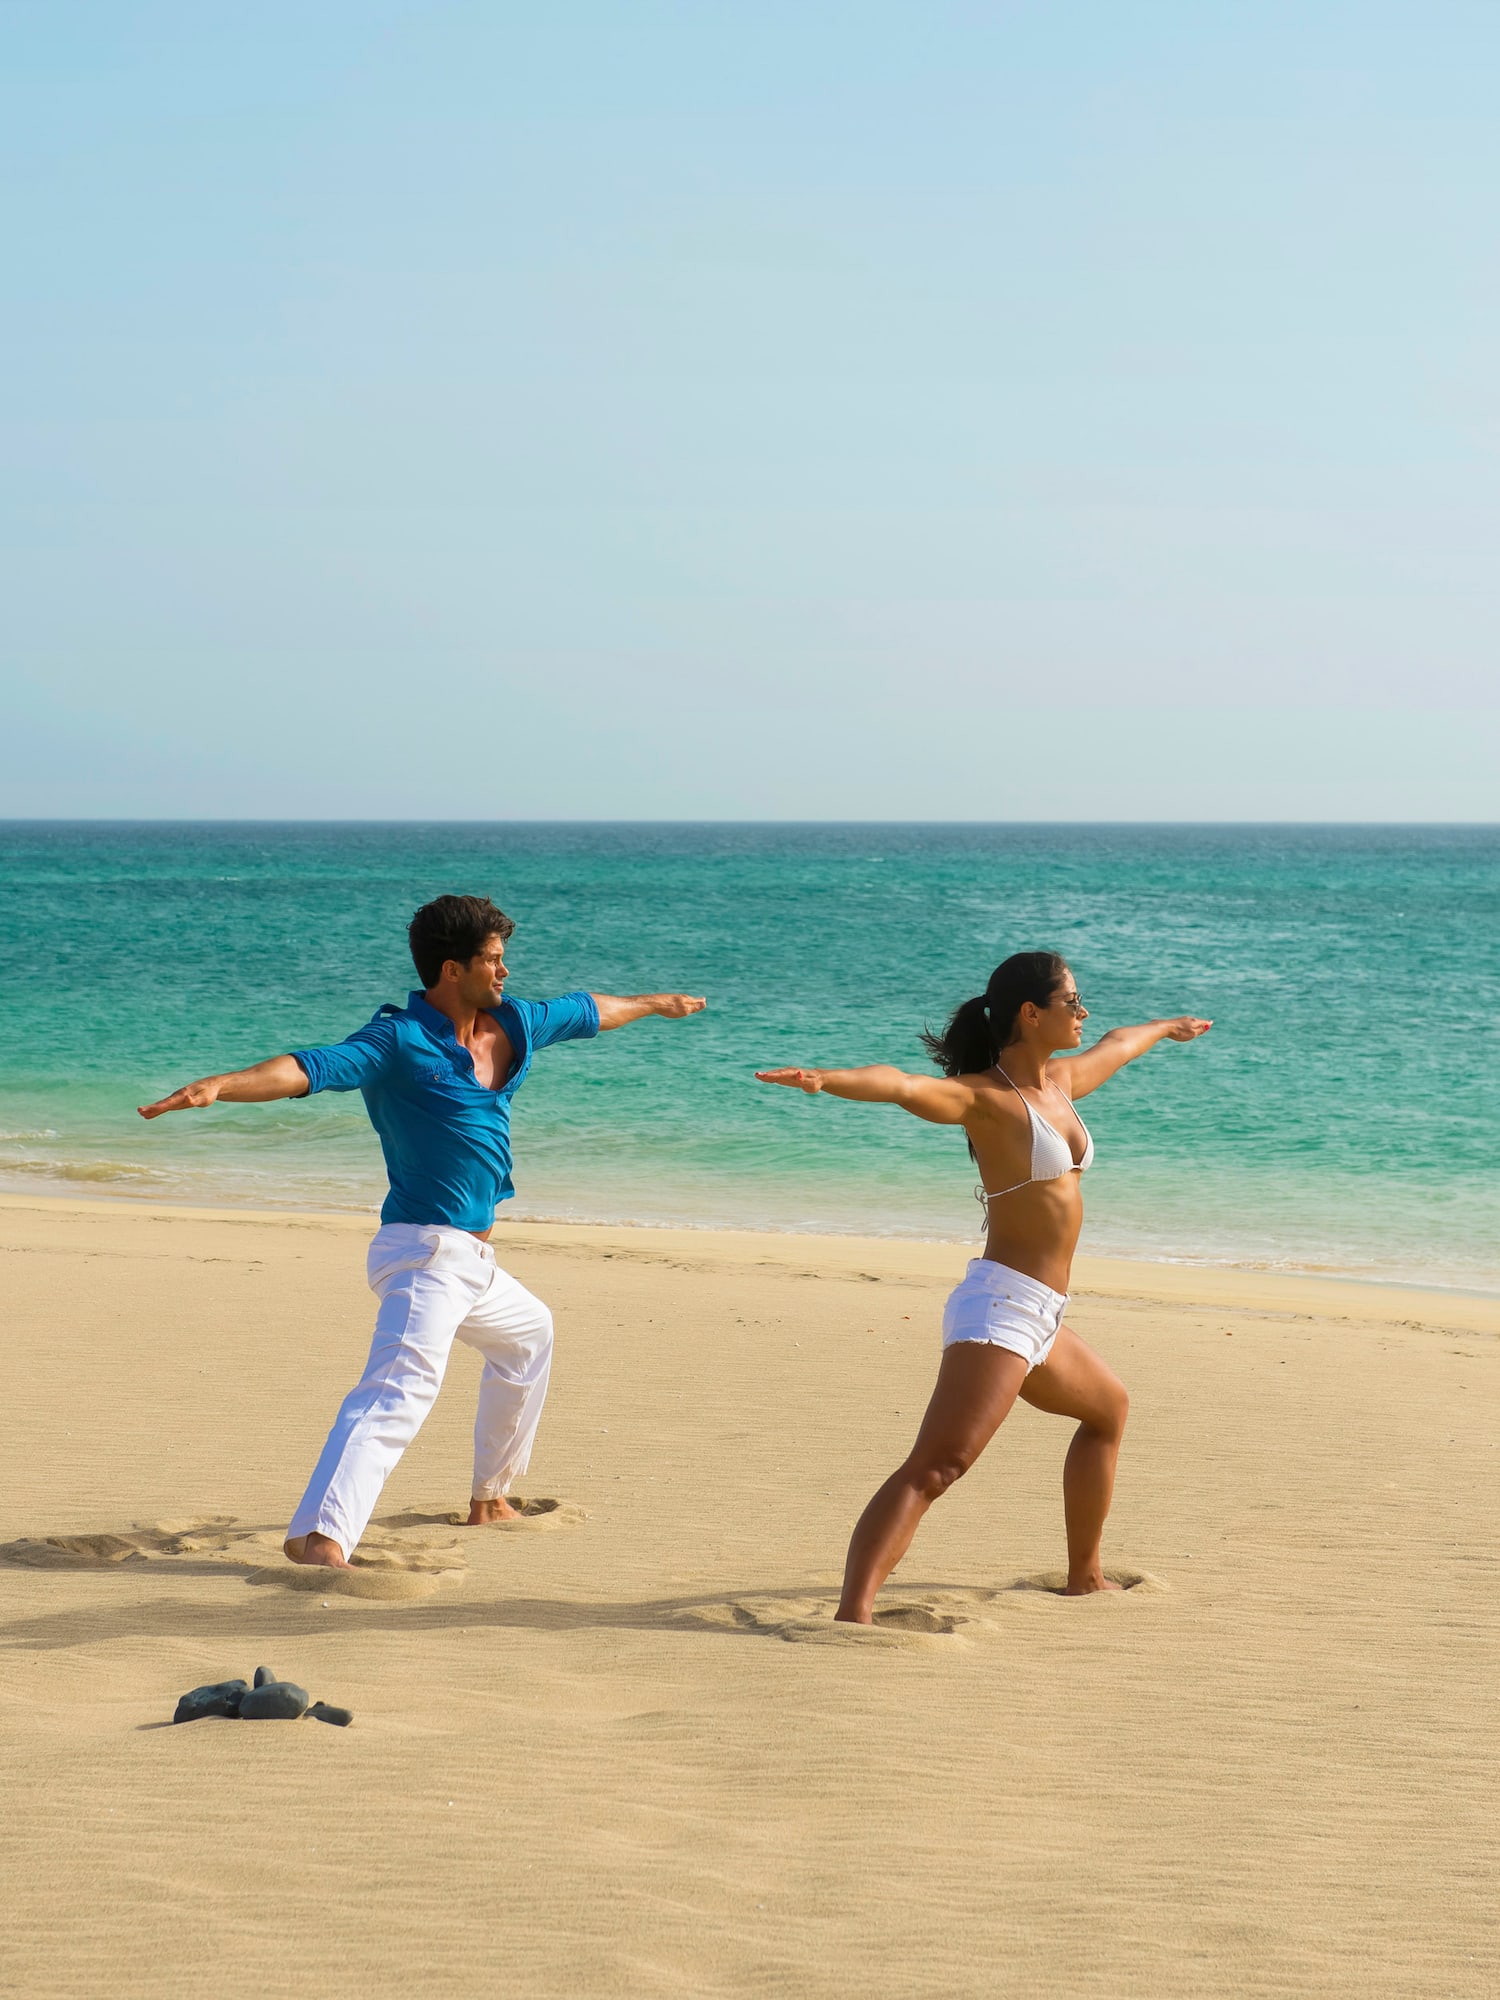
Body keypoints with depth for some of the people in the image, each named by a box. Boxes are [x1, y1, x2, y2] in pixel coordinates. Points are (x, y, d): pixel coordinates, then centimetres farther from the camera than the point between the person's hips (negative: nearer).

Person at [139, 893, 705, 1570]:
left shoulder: (512, 1026, 9)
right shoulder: (400, 1041, -15)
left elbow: (586, 1011, 28)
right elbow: (309, 1068, -29)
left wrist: (654, 1003, 46)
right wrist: (220, 1085, -46)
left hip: (471, 1263, 10)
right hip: (426, 1252, -10)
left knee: (529, 1334, 33)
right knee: (402, 1386, -28)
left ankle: (490, 1498, 47)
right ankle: (319, 1537, -45)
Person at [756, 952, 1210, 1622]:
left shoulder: (1060, 1079, 15)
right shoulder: (984, 1097, -11)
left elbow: (1114, 1047, 37)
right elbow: (905, 1087, -31)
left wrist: (1165, 1028, 59)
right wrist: (828, 1079, -50)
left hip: (1037, 1319, 10)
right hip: (1000, 1305, -10)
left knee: (1109, 1409, 33)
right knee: (936, 1467, -24)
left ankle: (1084, 1576, 47)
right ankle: (853, 1614, -39)